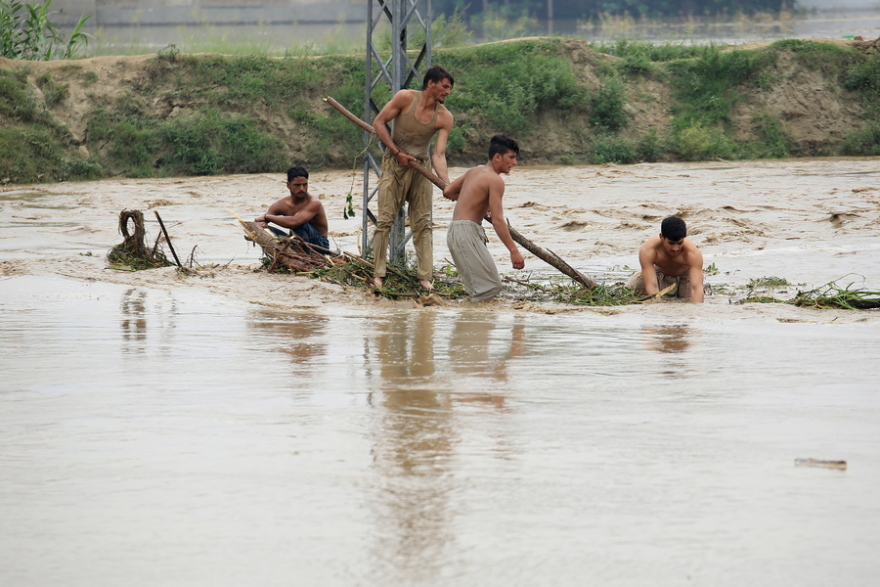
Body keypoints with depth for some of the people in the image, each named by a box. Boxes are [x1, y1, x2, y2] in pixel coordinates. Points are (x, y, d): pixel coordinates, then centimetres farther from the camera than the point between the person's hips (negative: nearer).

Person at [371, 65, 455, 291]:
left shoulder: (444, 117, -8)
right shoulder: (406, 98, -13)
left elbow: (438, 154, -13)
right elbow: (379, 122, -7)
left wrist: (447, 183, -29)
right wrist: (397, 152, -13)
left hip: (420, 168, 2)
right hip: (394, 164, -2)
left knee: (422, 224, 1)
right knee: (385, 220, -4)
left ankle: (425, 276, 2)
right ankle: (378, 274, 0)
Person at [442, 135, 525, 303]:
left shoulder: (475, 171, 15)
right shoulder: (495, 180, -12)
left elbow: (448, 191, 24)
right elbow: (498, 220, -18)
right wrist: (514, 251, -18)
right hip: (466, 231, -10)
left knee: (492, 284, 11)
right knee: (490, 286, -13)